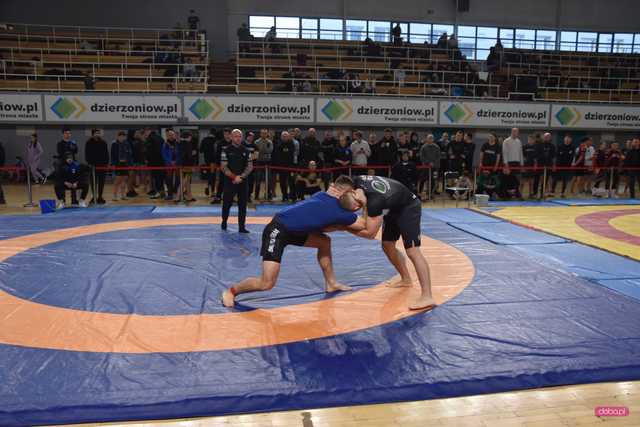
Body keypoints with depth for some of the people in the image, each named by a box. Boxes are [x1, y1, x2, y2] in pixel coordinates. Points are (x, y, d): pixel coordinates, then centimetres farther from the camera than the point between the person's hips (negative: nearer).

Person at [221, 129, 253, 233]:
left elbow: (250, 166, 4)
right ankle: (224, 222, 28)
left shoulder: (246, 151, 7)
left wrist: (241, 177, -10)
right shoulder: (226, 151, -1)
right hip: (229, 181, -2)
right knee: (227, 203, 6)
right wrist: (234, 177, -15)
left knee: (243, 205, 1)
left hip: (243, 181, 2)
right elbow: (223, 167, -7)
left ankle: (241, 227, 6)